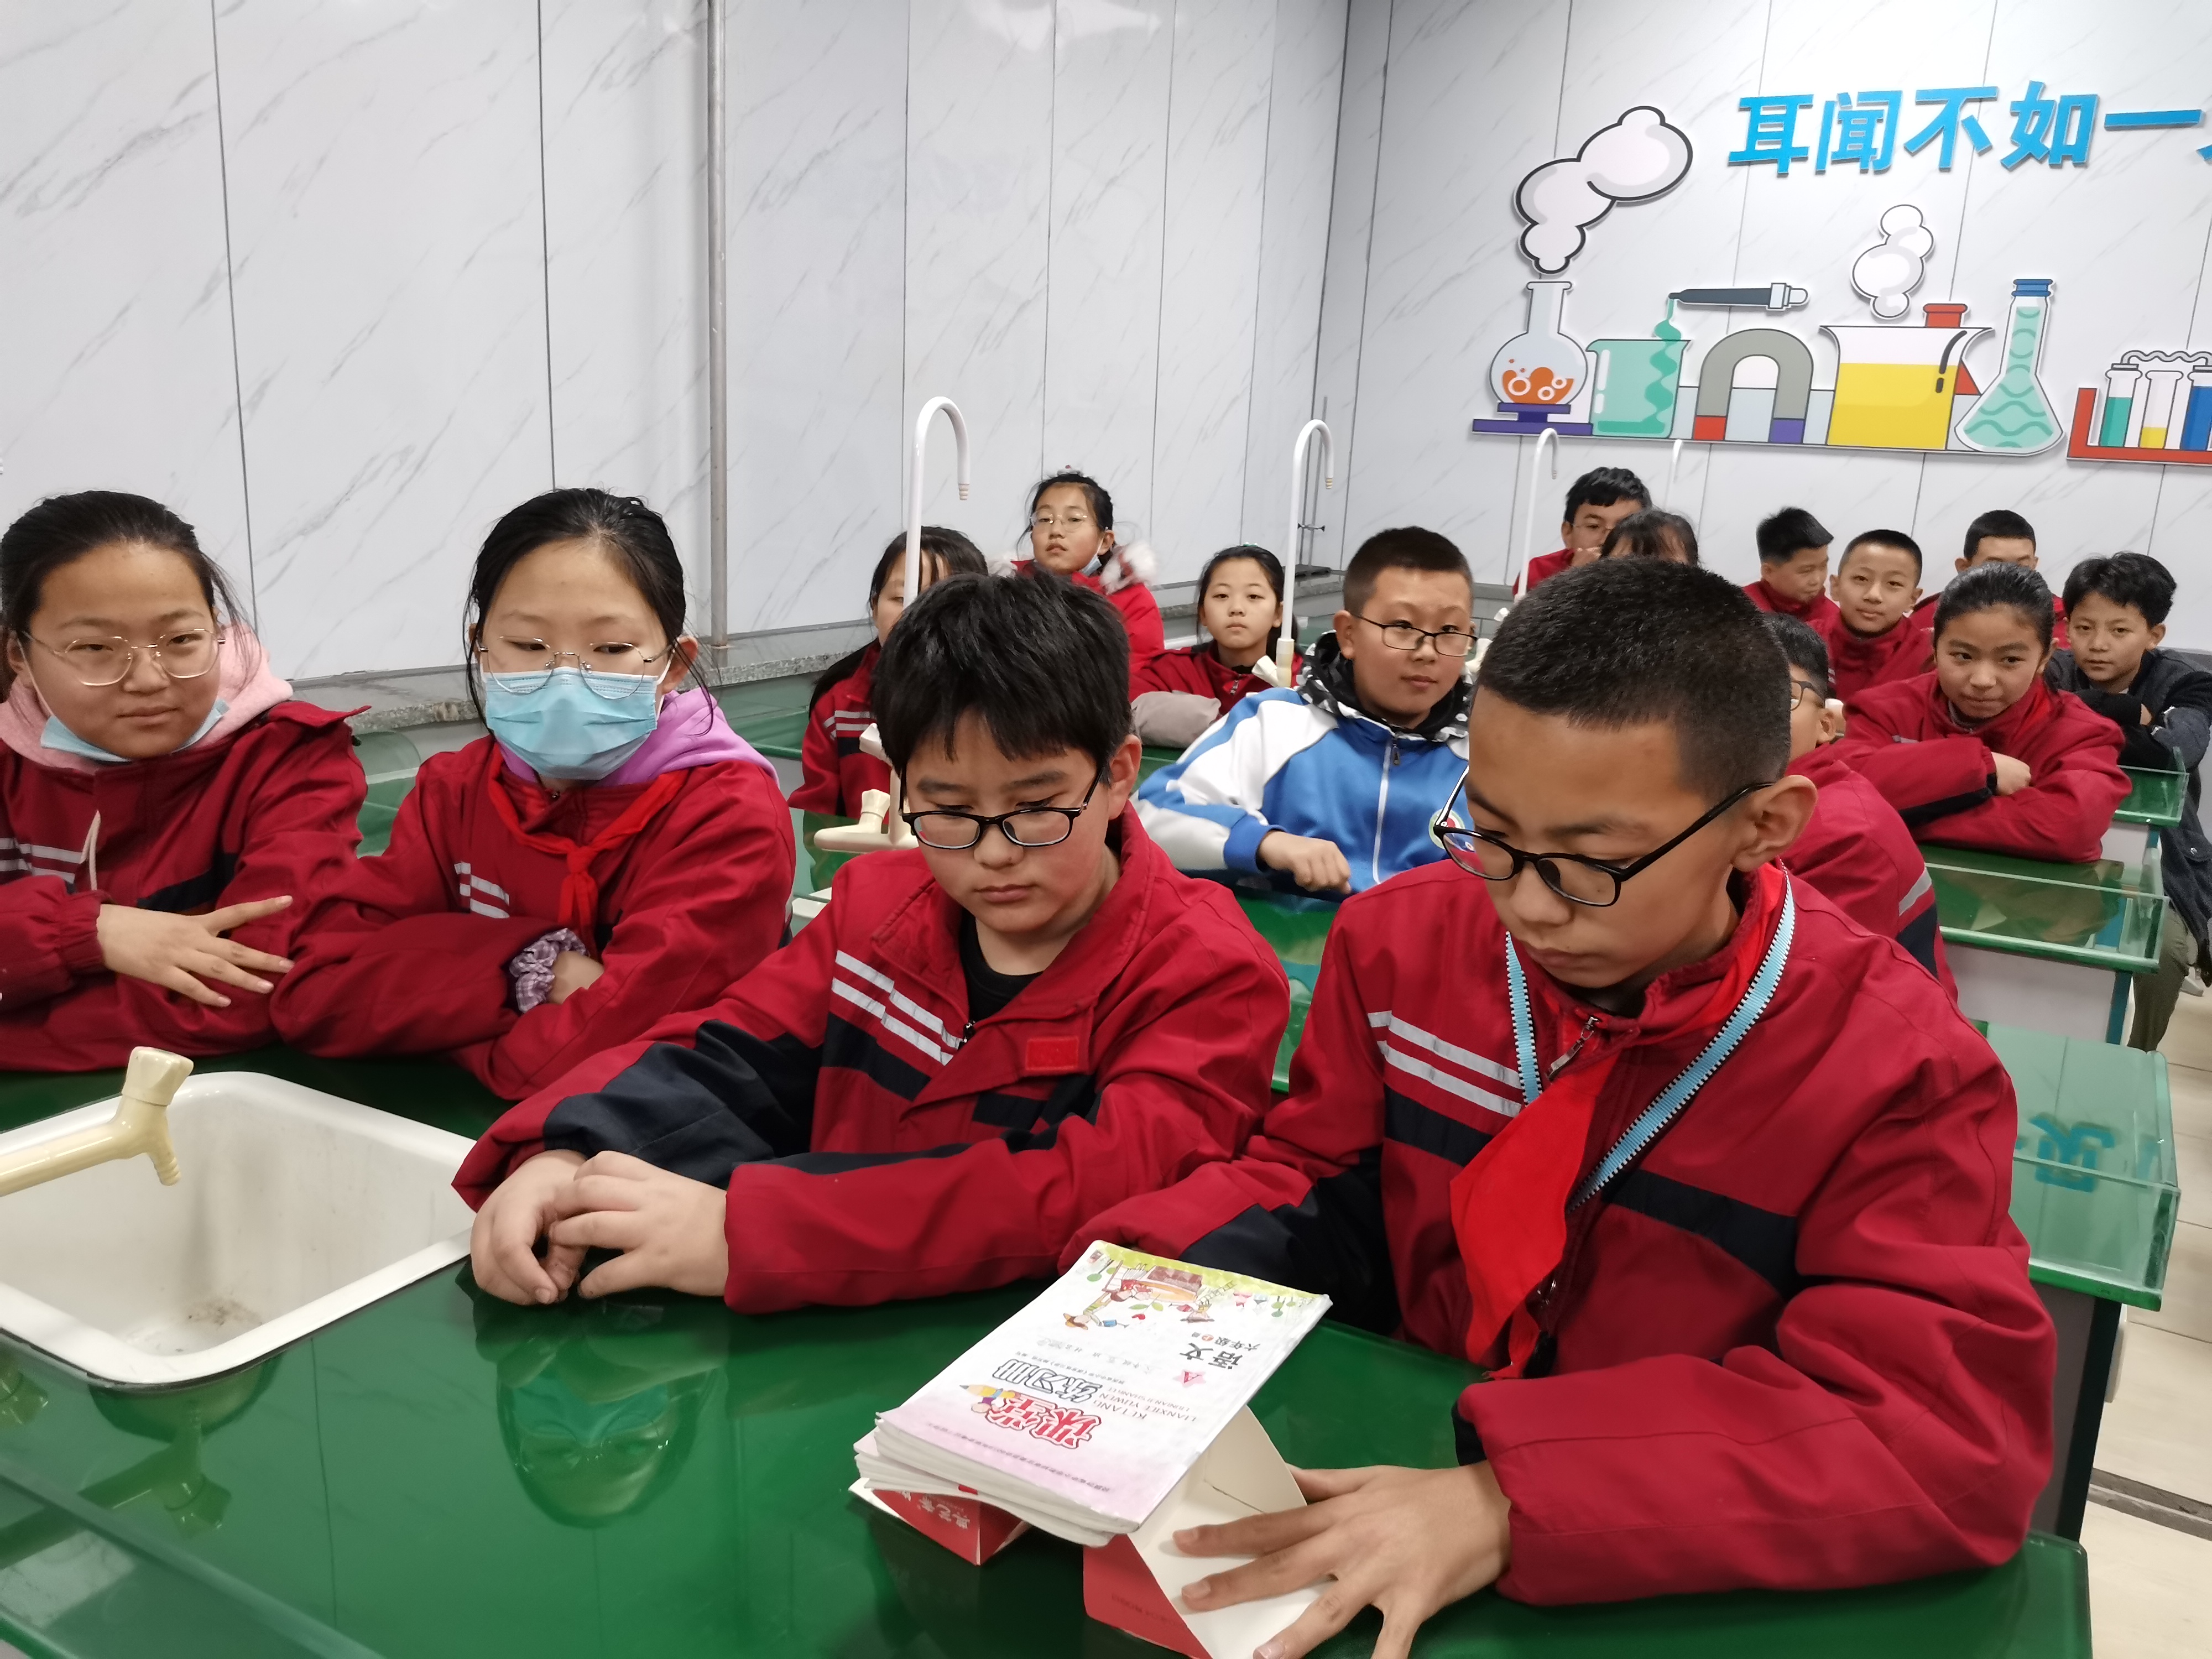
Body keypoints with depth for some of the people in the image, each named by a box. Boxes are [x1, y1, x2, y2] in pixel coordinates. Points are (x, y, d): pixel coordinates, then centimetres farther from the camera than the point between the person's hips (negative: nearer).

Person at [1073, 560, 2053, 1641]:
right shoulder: (1404, 939, -5)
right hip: (1393, 1464, 2)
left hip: (1687, 1578, -1)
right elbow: (1318, 1189, 3)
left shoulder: (1897, 1071, -14)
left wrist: (1511, 1504, -32)